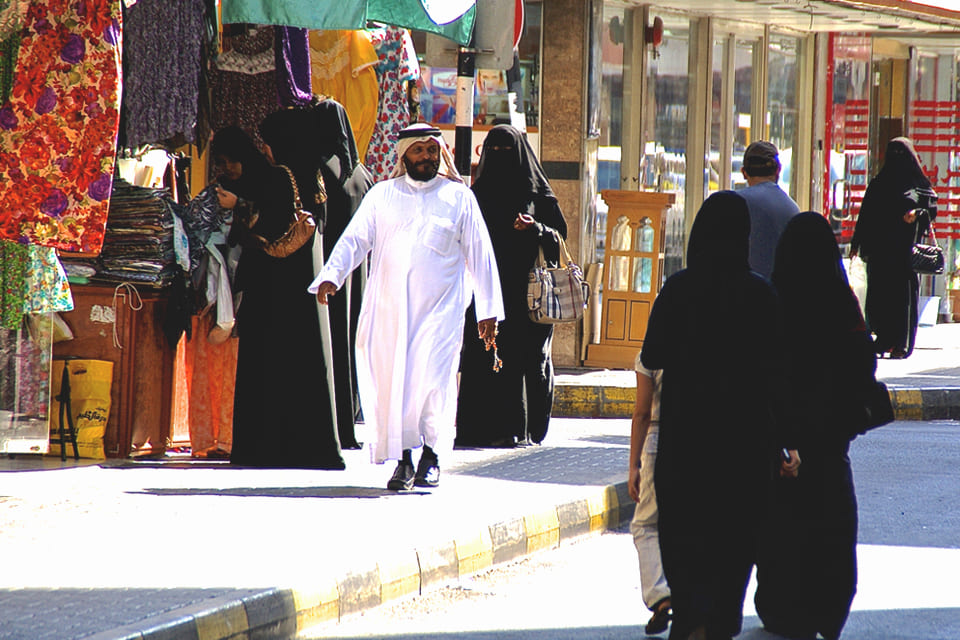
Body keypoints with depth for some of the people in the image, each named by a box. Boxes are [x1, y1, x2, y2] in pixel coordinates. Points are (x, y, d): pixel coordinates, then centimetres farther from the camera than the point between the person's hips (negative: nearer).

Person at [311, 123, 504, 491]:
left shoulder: (459, 198, 11)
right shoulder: (382, 196, 13)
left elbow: (480, 255, 12)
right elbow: (354, 240, 6)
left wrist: (488, 309, 8)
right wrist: (331, 276, -12)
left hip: (439, 308, -2)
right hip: (388, 306, 2)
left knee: (431, 380, -14)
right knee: (392, 381, -1)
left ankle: (430, 455, 2)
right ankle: (403, 460, 9)